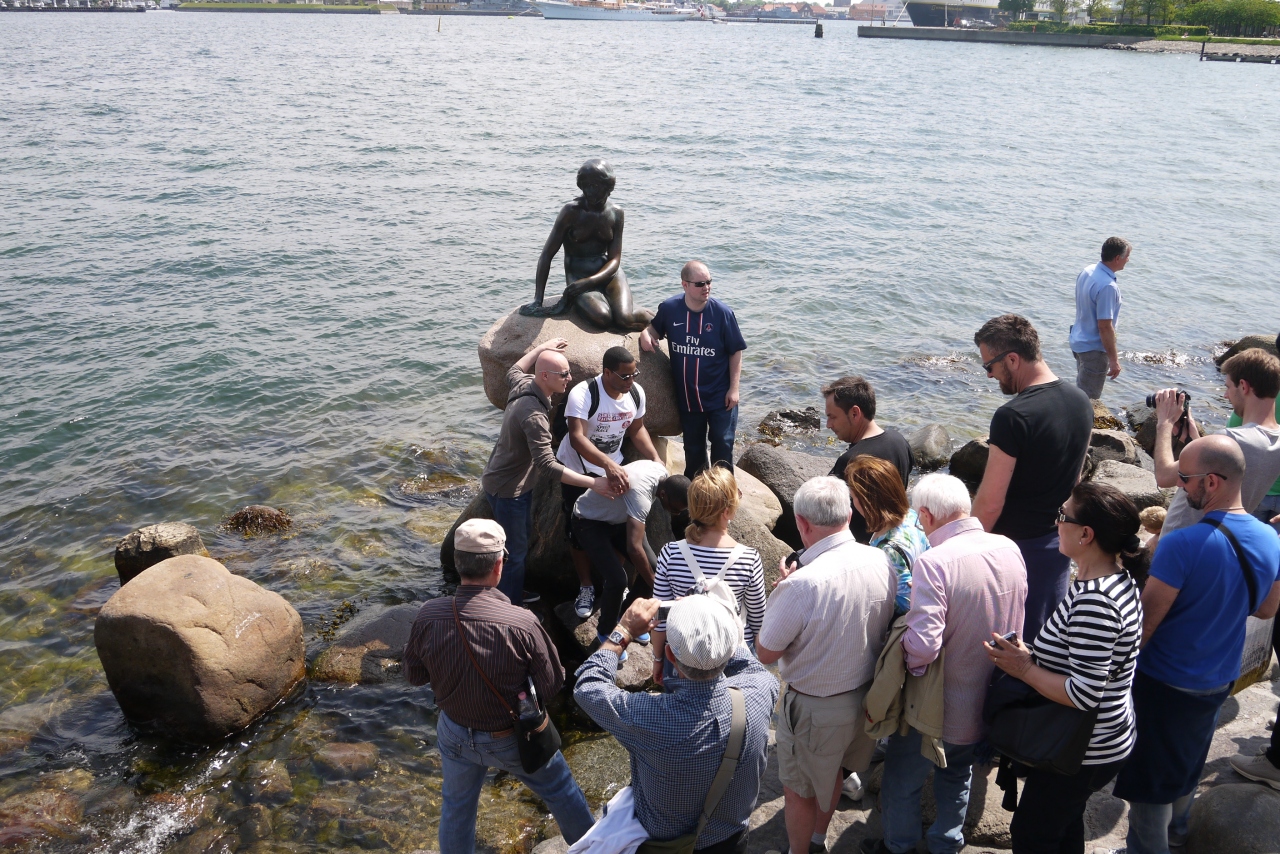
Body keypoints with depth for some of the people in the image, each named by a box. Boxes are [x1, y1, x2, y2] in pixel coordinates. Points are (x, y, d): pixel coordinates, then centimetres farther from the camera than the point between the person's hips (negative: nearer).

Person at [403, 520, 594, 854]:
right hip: (512, 737, -2)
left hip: (455, 735, 2)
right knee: (561, 791, 25)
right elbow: (552, 684, -18)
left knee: (456, 807, 27)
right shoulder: (522, 624, -32)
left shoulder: (428, 616, -23)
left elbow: (414, 675, -6)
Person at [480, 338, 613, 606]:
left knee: (521, 541, 24)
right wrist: (593, 483, -41)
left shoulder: (523, 384, -8)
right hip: (506, 490, -10)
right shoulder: (534, 415, -36)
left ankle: (515, 593, 42)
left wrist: (542, 348, 25)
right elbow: (547, 464, -40)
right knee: (516, 552, 2)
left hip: (519, 483, 10)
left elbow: (514, 371, 19)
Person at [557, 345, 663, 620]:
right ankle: (586, 587, 25)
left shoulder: (636, 393, -12)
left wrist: (656, 459, -7)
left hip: (614, 467, 5)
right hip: (577, 469, -4)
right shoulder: (583, 394, -32)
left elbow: (637, 428, 6)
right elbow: (577, 438, -44)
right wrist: (609, 465, -57)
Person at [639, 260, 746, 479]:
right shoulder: (669, 308, -10)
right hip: (687, 396, 3)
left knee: (722, 446, 5)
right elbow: (655, 328, 12)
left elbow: (735, 352, -7)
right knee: (693, 449, 19)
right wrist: (646, 334, -12)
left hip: (720, 396, -3)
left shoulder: (722, 313, -15)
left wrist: (734, 388, -10)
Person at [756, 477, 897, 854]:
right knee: (832, 771, 32)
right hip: (867, 695, 7)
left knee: (798, 791, 20)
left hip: (815, 707, -7)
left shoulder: (801, 585, -34)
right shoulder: (882, 563, -15)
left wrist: (780, 590, -11)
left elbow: (766, 652, -20)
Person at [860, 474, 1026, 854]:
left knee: (902, 779, 20)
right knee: (958, 775, 31)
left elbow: (922, 645, -36)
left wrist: (908, 664, -16)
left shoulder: (934, 562, -31)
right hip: (993, 704, 6)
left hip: (940, 708, -6)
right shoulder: (1010, 549, -9)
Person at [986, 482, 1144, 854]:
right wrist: (1036, 655, 3)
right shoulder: (1119, 578, -1)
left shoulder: (1093, 601, -33)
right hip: (1103, 738, 9)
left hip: (1084, 753, -9)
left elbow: (1083, 695, -32)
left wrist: (1025, 669, -21)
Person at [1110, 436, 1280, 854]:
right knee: (1188, 762, 29)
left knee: (1151, 778, 11)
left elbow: (1144, 623, -24)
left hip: (1164, 682, -7)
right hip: (1219, 681, 7)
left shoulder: (1182, 545, -31)